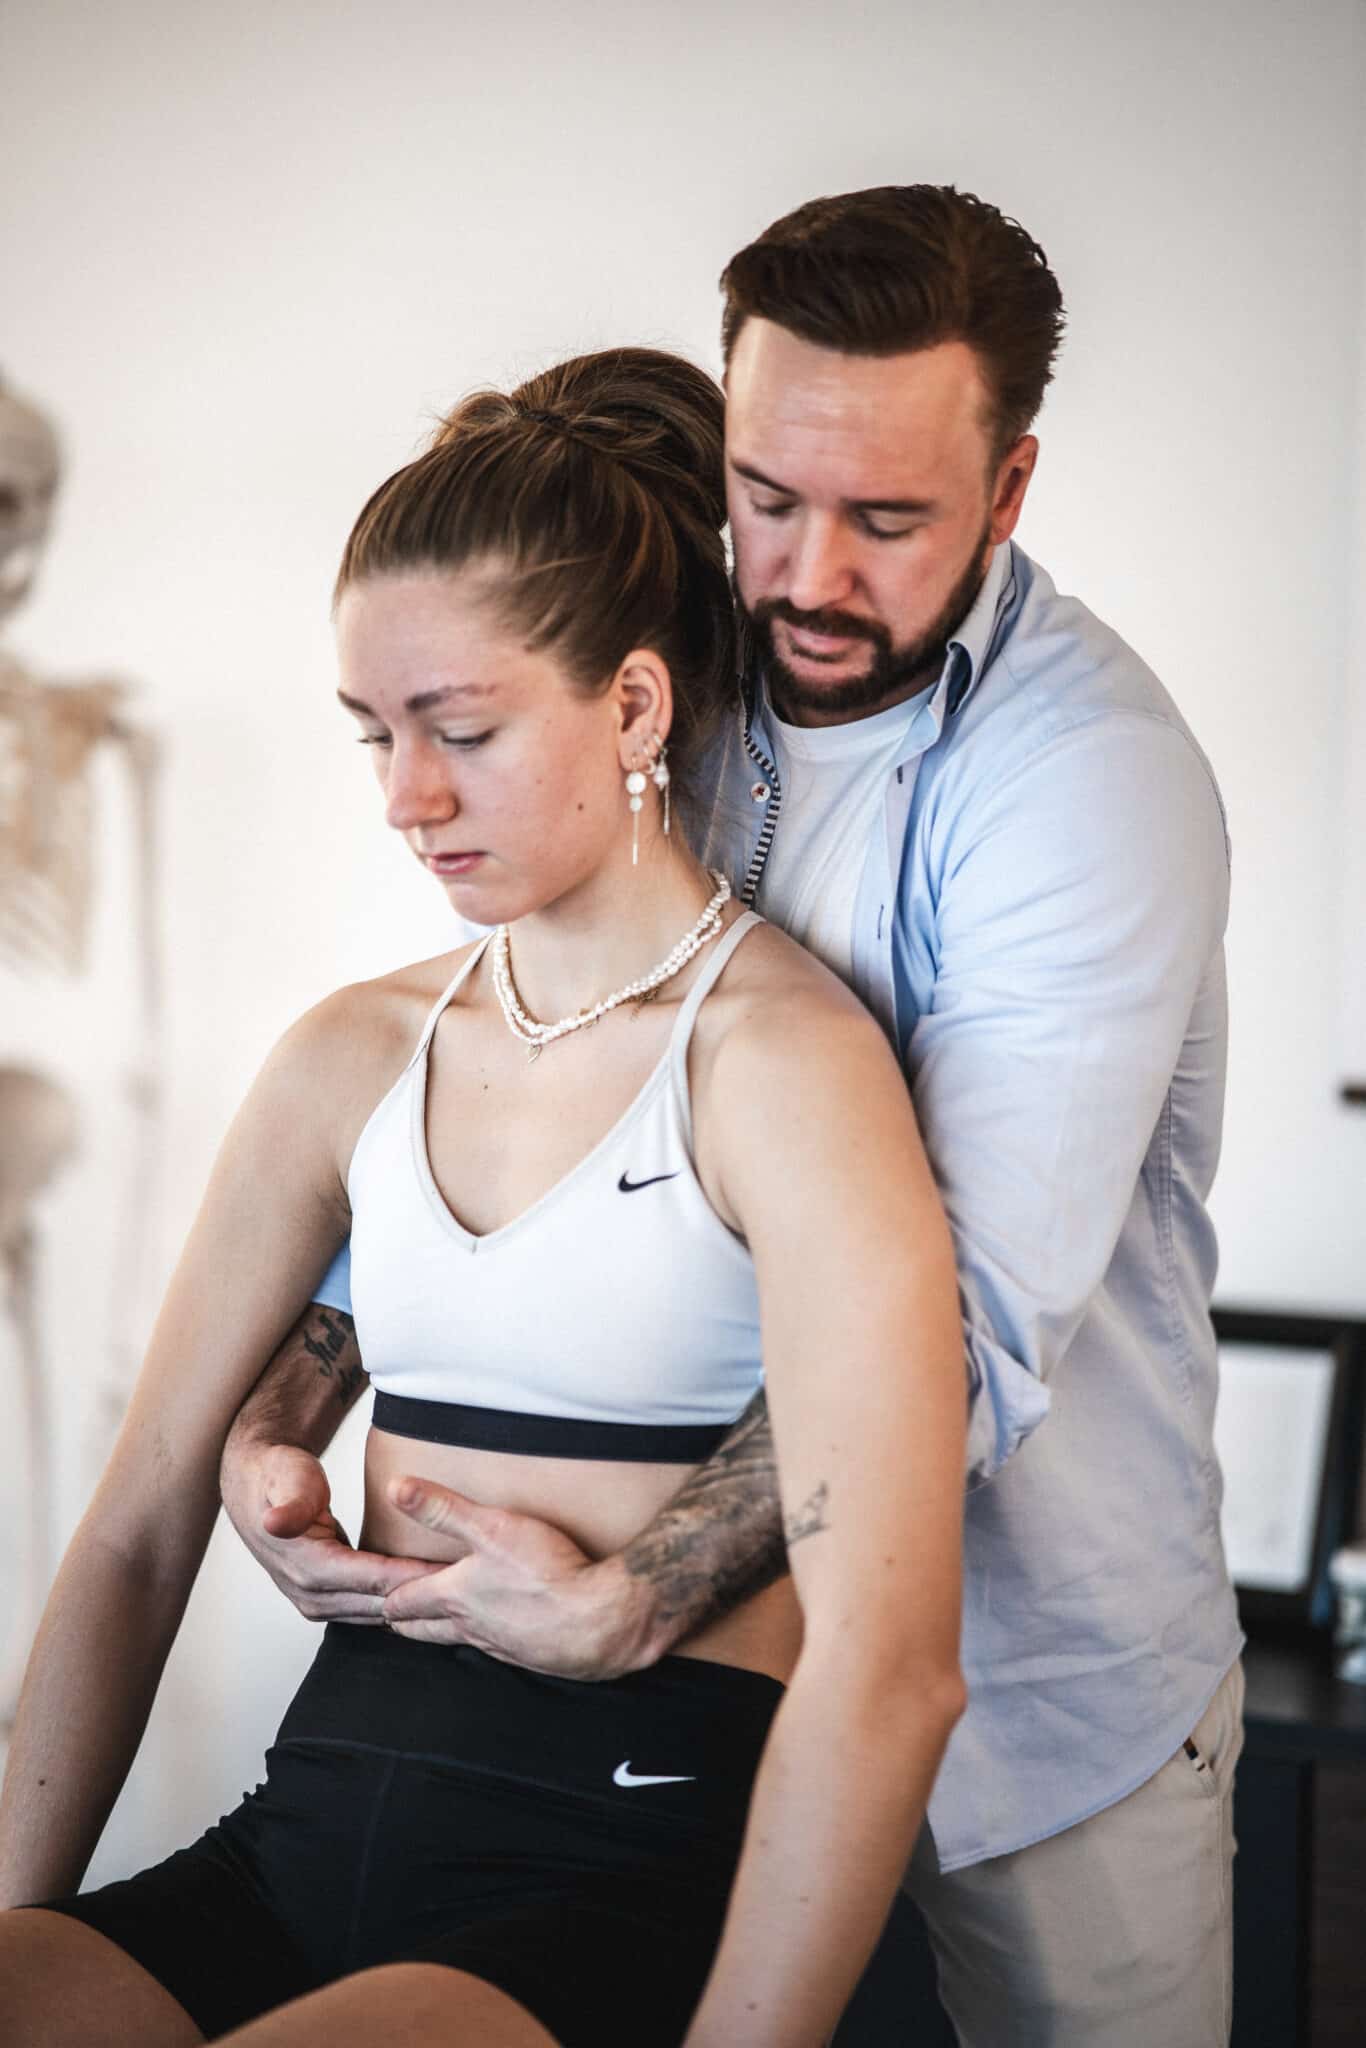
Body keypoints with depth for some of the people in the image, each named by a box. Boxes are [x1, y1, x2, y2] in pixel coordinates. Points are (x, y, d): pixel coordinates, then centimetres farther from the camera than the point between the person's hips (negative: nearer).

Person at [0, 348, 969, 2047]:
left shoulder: (781, 1060, -9)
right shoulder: (353, 1056, 11)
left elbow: (887, 1666, -18)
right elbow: (139, 1531, 10)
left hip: (634, 1859, -5)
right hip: (319, 1827, 6)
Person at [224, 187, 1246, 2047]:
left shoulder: (1091, 774, -20)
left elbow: (973, 1314, -28)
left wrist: (631, 1604, -33)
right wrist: (274, 1419, -10)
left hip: (1041, 1685, -4)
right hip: (734, 1638, 5)